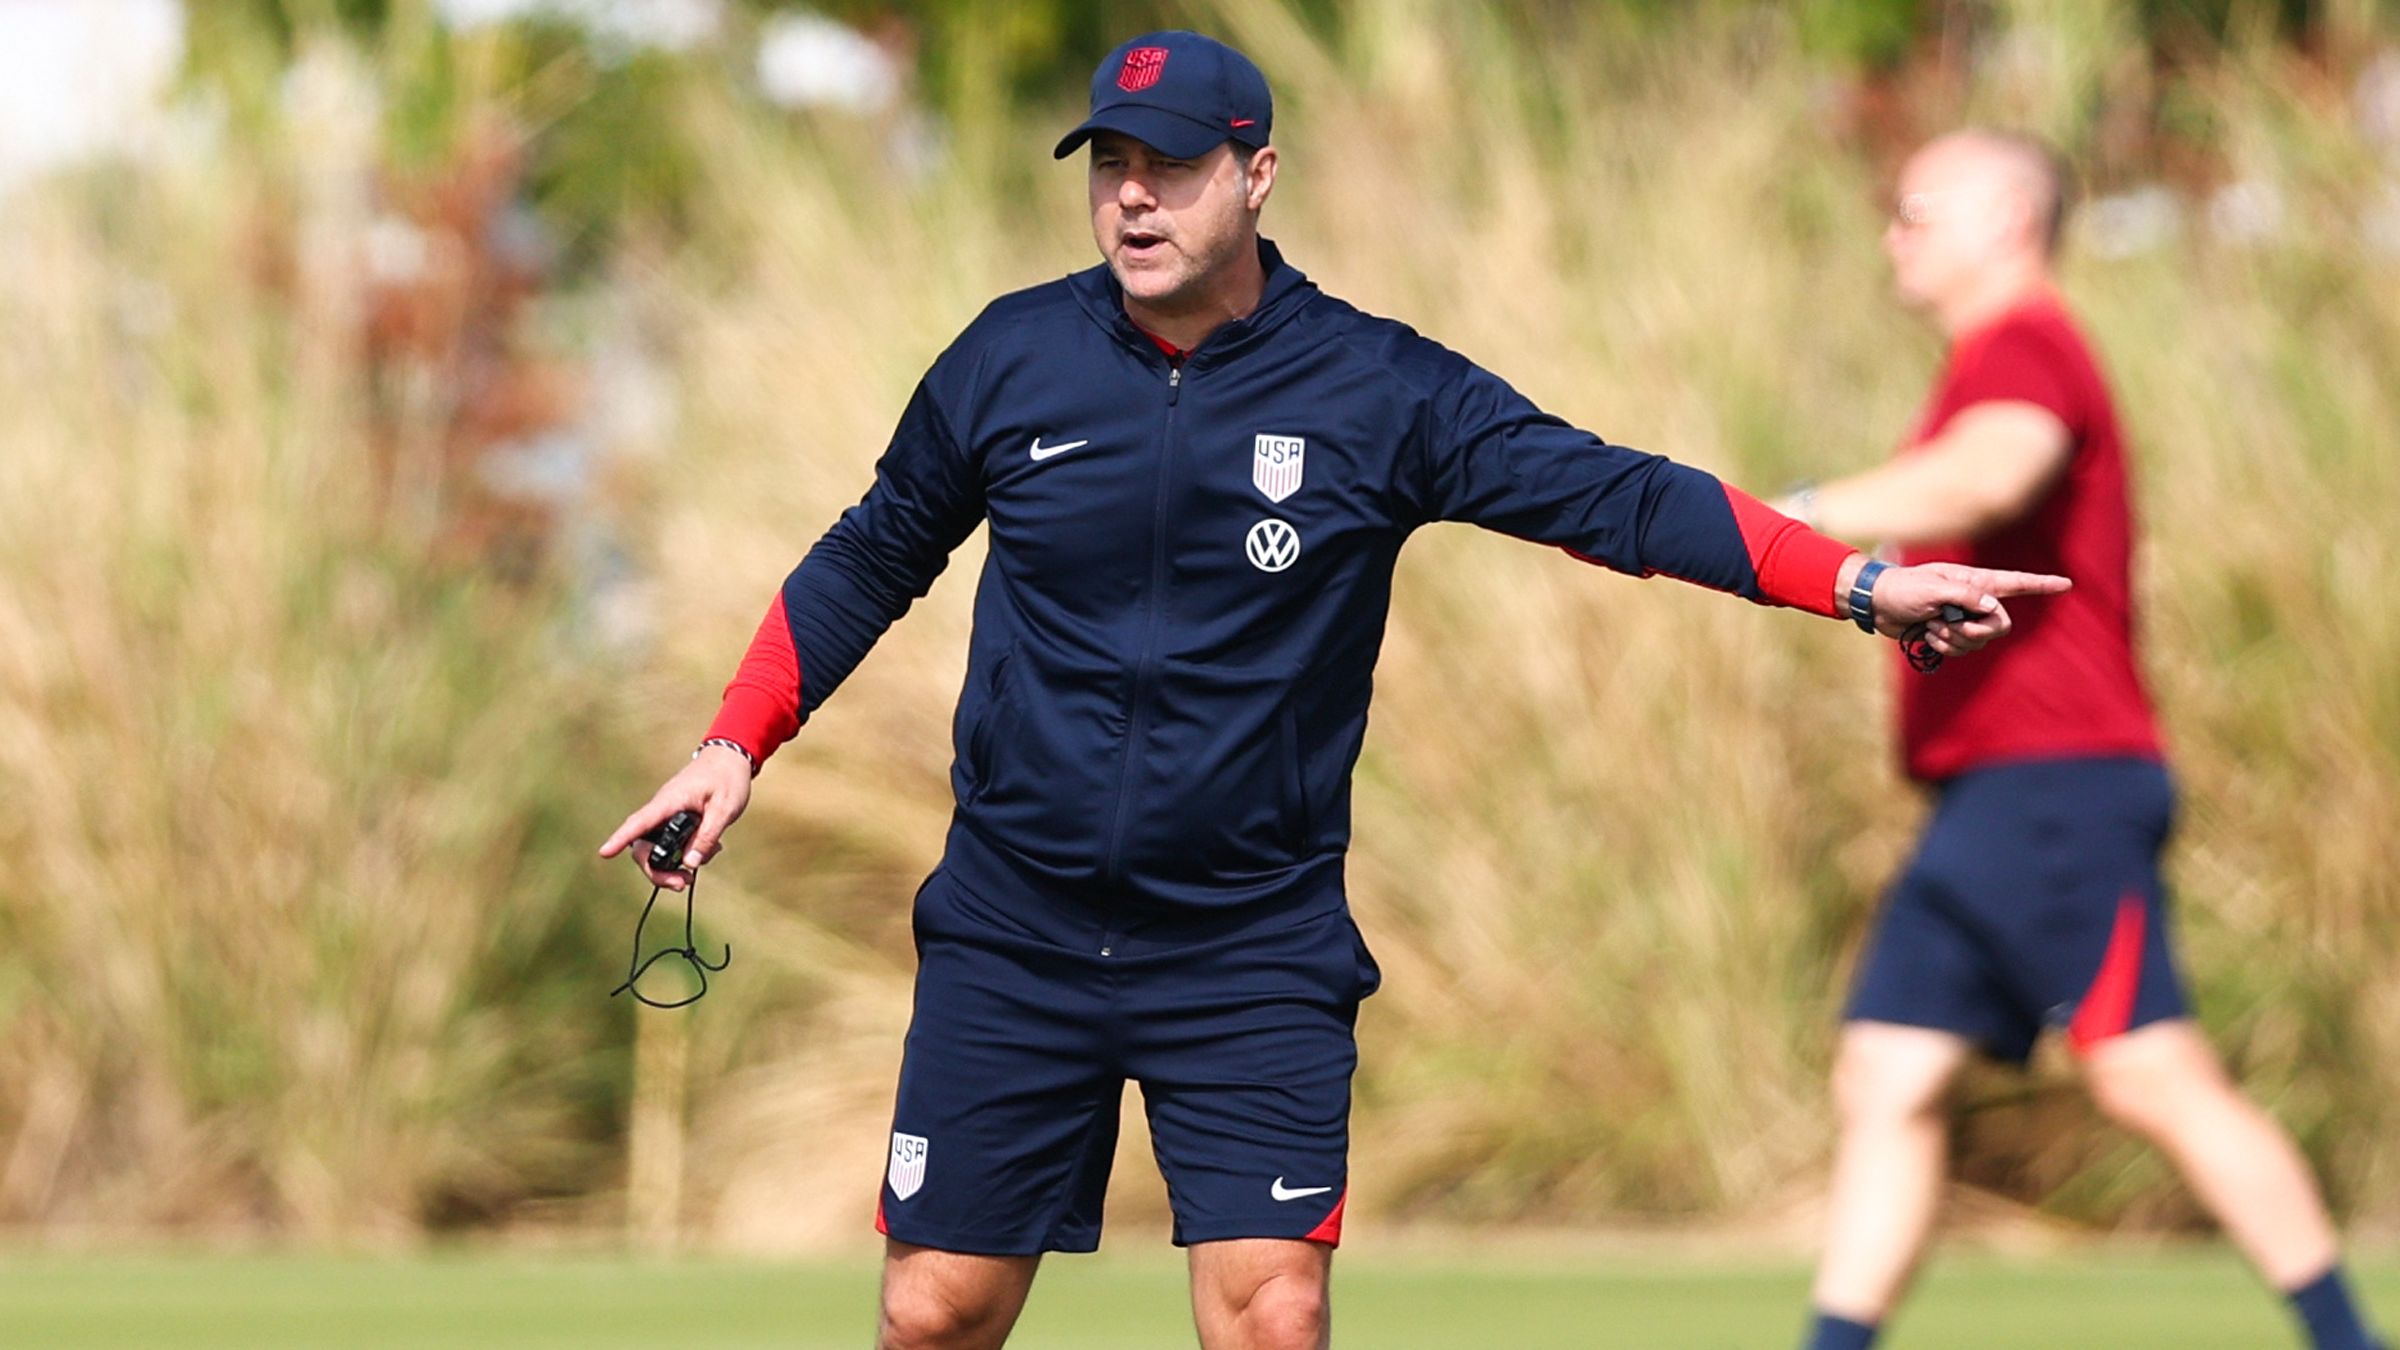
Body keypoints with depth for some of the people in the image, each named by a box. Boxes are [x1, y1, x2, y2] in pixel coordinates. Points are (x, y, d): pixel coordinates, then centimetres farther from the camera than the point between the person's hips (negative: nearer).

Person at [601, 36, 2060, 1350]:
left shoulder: (1378, 391, -5)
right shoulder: (1009, 360, 1)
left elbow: (1611, 493, -10)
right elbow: (870, 560, 15)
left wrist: (1864, 580, -19)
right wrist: (738, 743, 6)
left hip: (1256, 955, -2)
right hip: (1012, 938, 2)